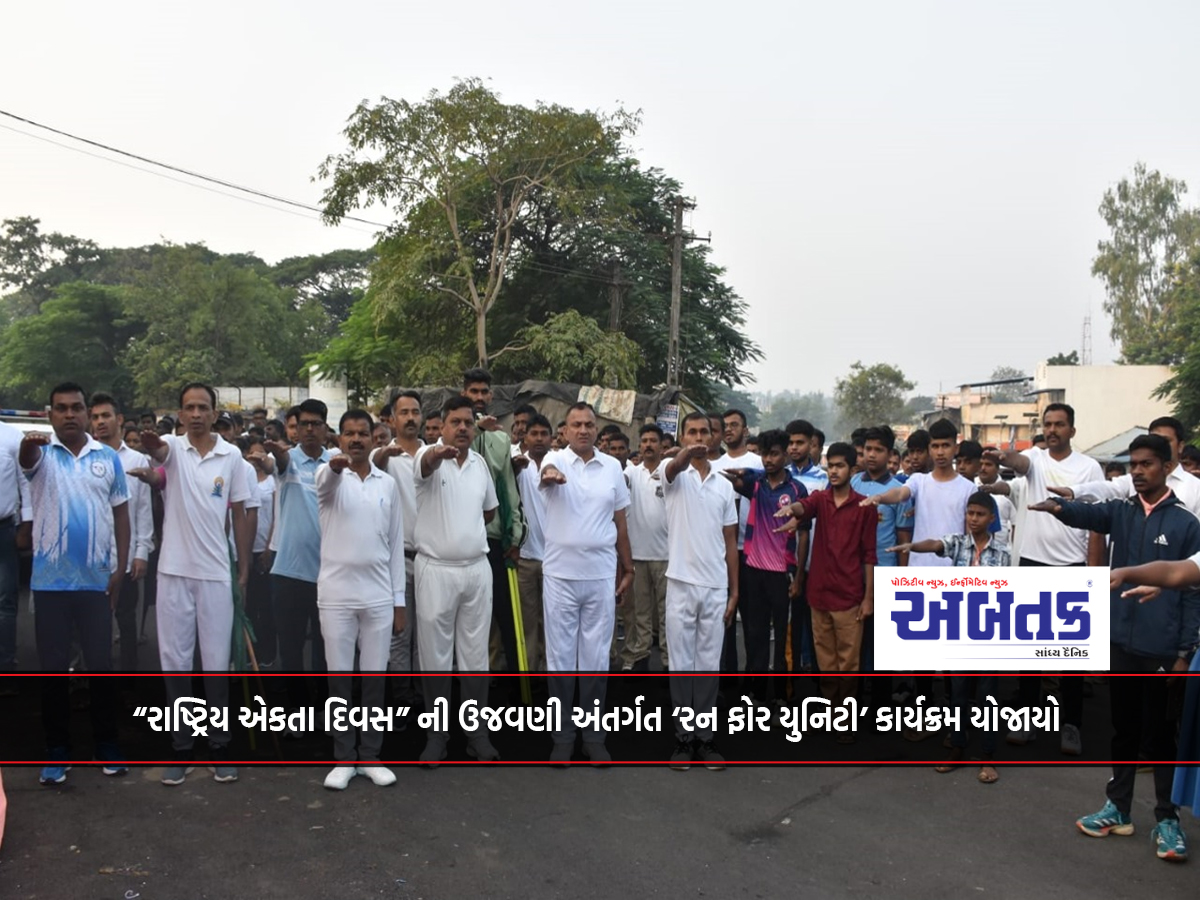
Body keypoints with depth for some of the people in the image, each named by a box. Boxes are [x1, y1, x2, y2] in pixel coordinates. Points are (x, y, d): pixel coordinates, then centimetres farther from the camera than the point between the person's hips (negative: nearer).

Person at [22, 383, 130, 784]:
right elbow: (26, 460, -26)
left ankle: (107, 744, 20)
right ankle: (56, 751, 18)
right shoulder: (42, 453, 0)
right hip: (50, 580, -1)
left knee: (101, 664, 8)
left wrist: (120, 568, 1)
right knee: (53, 667, 7)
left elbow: (121, 514, 7)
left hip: (97, 579, 1)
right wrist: (28, 444, -51)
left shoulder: (109, 458, 4)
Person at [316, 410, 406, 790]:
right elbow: (326, 482, -29)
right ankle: (343, 759, 16)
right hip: (336, 595, -2)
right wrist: (336, 466, -54)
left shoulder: (388, 484, 8)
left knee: (374, 678, 7)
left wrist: (399, 599, 6)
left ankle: (371, 757, 19)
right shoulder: (330, 477, -1)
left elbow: (396, 544, 9)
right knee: (338, 679, 5)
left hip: (378, 596, 2)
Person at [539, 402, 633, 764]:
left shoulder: (612, 466, 5)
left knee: (596, 658, 9)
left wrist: (628, 568, 10)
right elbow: (548, 472, -29)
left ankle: (594, 736, 21)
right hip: (560, 575, -2)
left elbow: (620, 522, 11)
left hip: (601, 575, 2)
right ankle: (562, 736, 18)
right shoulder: (555, 459, -3)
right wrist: (549, 475, -53)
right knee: (560, 658, 7)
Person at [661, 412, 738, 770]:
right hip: (681, 584, -3)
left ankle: (705, 737, 18)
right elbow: (674, 467, -29)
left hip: (716, 588, 3)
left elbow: (730, 542, 10)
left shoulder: (724, 485, 9)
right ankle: (683, 737, 15)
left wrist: (734, 591, 6)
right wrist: (686, 453, -54)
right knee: (682, 665, 4)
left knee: (709, 666, 8)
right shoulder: (674, 474, 0)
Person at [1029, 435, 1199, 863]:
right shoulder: (1120, 511, 5)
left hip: (1162, 649, -3)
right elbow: (1087, 513, -17)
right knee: (1123, 728, 13)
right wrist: (1059, 506, -40)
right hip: (1121, 642, 3)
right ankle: (1118, 808, 24)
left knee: (1160, 734, 6)